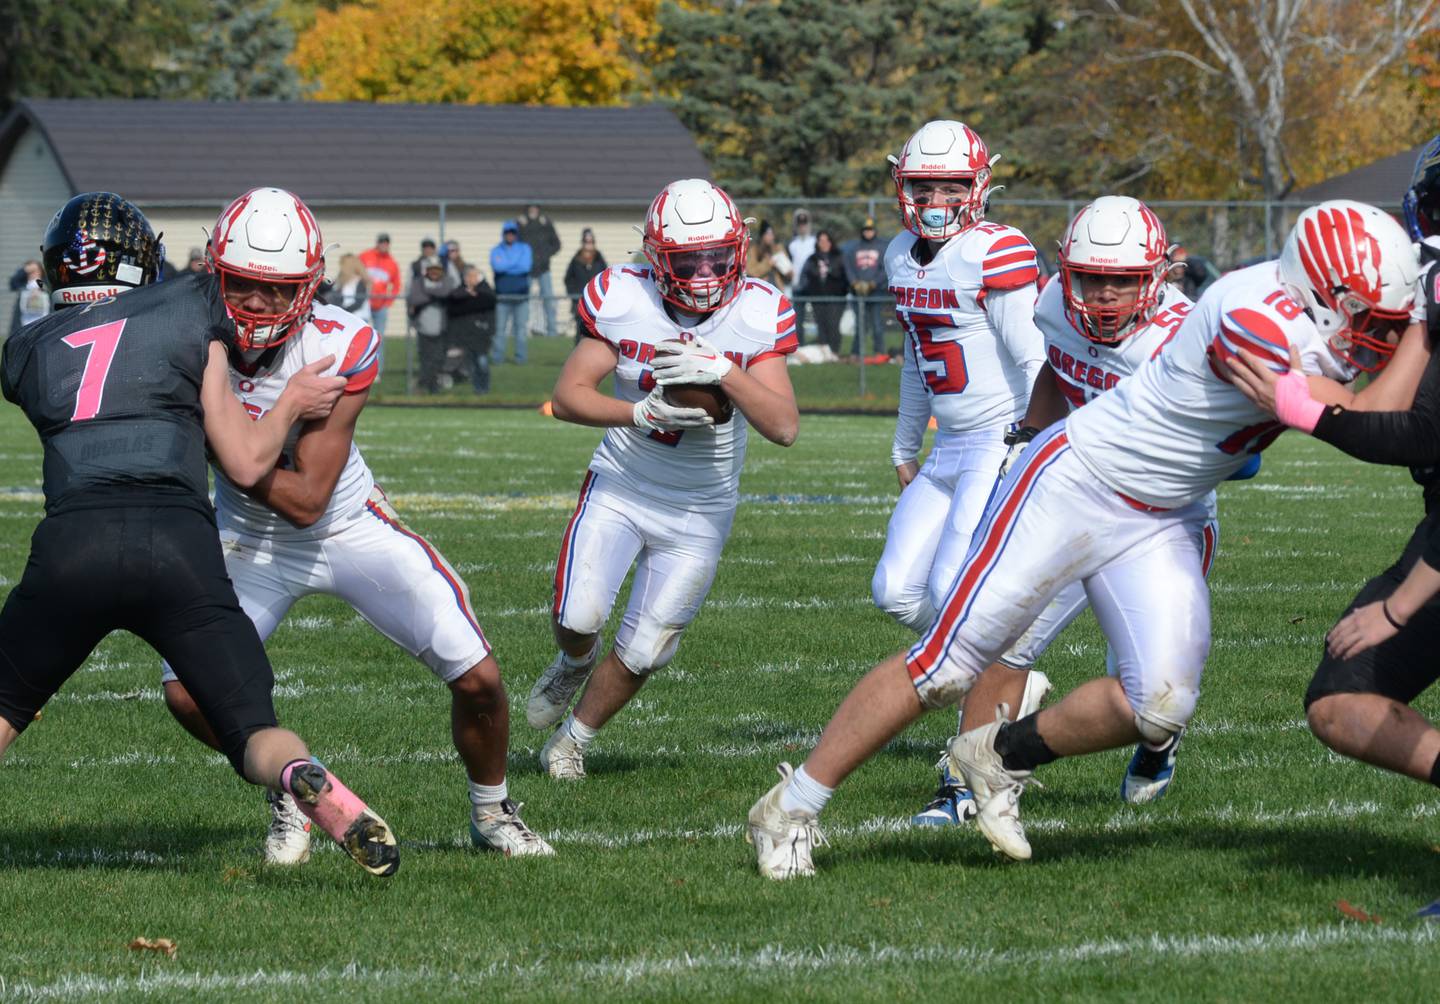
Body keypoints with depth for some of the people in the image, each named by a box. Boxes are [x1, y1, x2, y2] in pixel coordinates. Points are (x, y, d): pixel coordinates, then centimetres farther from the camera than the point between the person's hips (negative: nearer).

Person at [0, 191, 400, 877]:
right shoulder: (190, 315, 15)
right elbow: (244, 464, 13)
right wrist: (292, 402, 30)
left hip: (70, 544, 1)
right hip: (179, 545, -1)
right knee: (254, 734, 4)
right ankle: (305, 780, -28)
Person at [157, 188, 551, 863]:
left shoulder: (342, 348, -26)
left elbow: (306, 498, -26)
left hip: (348, 529, -2)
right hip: (249, 540, 2)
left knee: (477, 679, -8)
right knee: (187, 692, -14)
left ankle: (491, 812, 22)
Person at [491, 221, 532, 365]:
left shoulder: (524, 249, 10)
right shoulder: (496, 250, 9)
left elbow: (526, 266, -7)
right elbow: (497, 266, -10)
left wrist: (506, 265, -5)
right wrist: (516, 264, -5)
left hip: (521, 295, 0)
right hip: (502, 296, 0)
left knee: (521, 327, -1)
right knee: (499, 328, -4)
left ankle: (520, 357, 3)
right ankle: (497, 357, -3)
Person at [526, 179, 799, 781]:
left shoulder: (756, 314, -16)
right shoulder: (624, 300, -15)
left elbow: (784, 426, -21)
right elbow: (567, 396, -11)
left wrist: (722, 372, -35)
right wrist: (641, 412, -27)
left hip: (699, 510, 0)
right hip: (619, 487, 0)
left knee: (642, 653, 2)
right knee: (579, 616, -19)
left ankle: (575, 738, 30)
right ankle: (575, 663, 19)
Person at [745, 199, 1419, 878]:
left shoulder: (1331, 318, -4)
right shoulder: (1259, 321, -29)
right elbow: (1359, 427, -24)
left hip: (1157, 526, 8)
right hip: (1074, 484, -8)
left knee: (1161, 707, -9)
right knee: (945, 665, -4)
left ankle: (1003, 757, 16)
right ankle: (791, 809, 9)